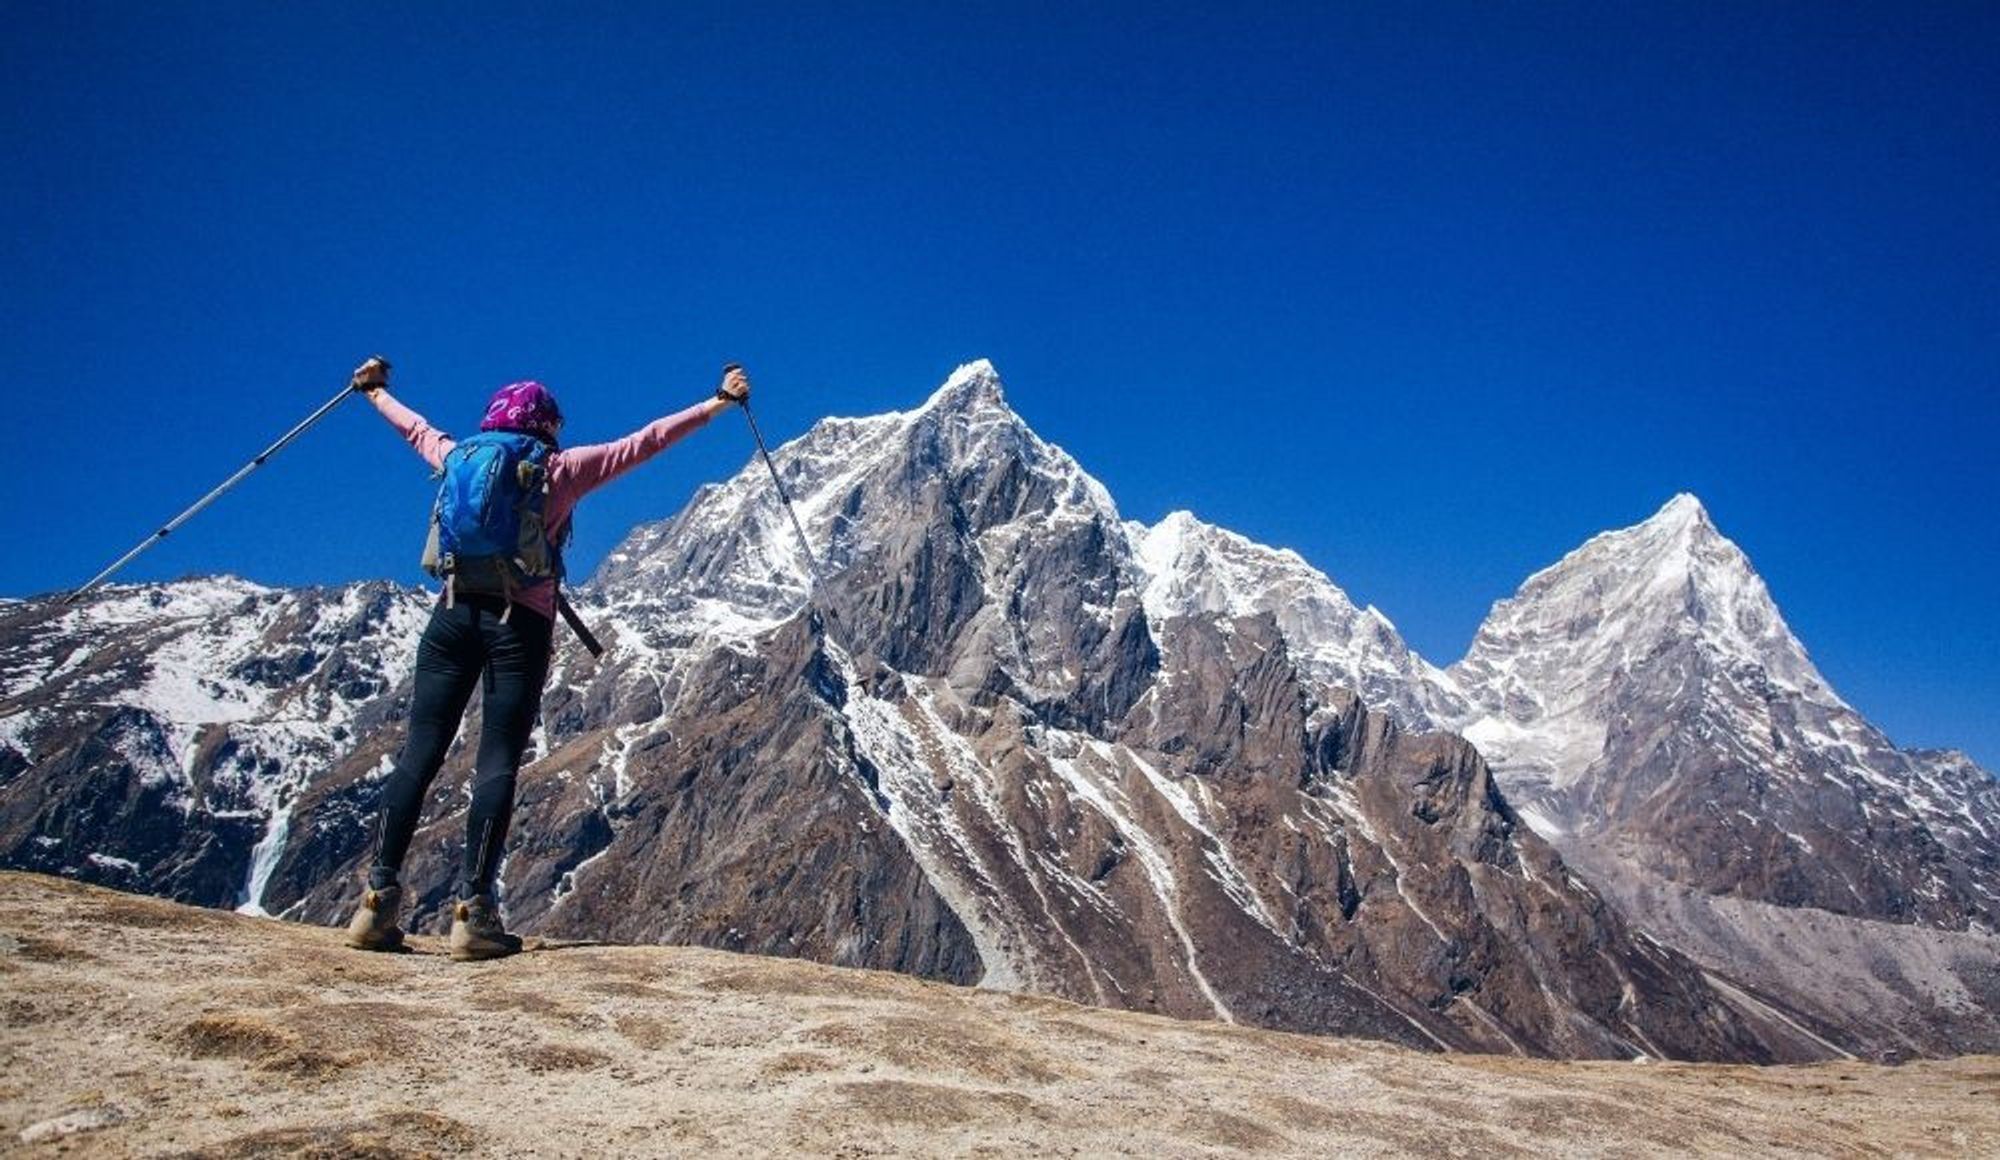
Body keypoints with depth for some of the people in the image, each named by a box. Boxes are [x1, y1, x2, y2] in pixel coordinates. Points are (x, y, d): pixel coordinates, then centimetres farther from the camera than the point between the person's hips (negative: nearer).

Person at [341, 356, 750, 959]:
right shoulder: (561, 468, 4)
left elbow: (416, 428, 36)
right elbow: (644, 441, 4)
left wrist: (376, 391, 56)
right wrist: (718, 402, 8)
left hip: (455, 611, 4)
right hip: (520, 623, -4)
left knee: (419, 755, 2)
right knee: (498, 765, -4)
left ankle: (378, 900, -2)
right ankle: (474, 910, -7)